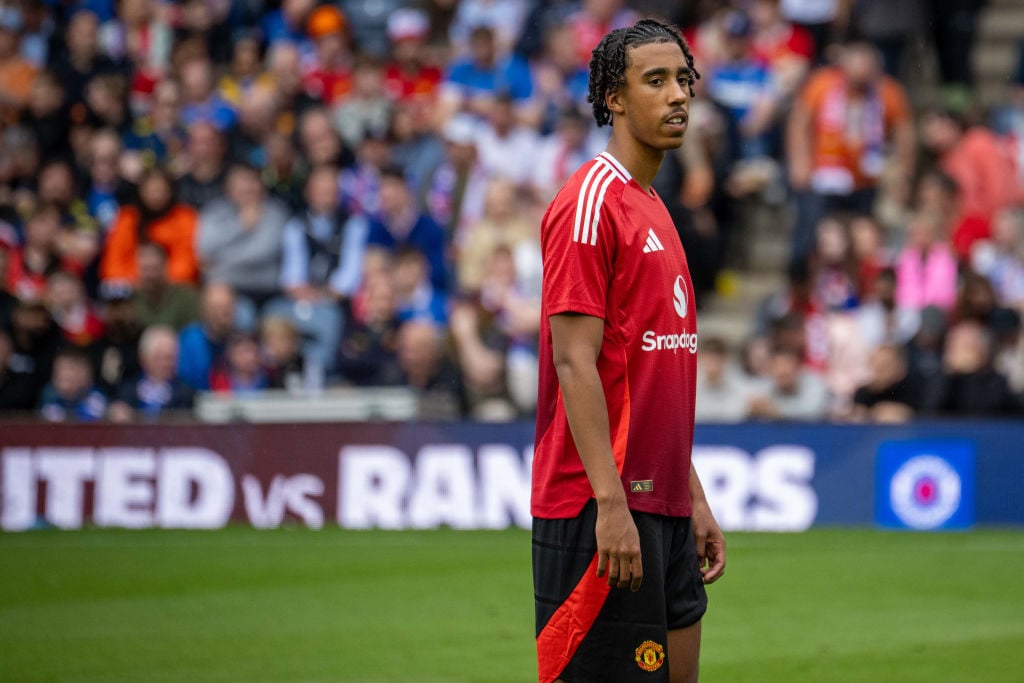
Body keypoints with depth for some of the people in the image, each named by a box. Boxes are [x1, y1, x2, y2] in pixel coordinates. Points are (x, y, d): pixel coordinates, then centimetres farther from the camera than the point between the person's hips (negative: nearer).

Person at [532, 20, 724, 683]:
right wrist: (610, 502, -22)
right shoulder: (591, 202, -10)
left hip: (664, 507, 9)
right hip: (605, 510, -9)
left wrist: (695, 500, 19)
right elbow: (574, 363, -17)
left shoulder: (655, 210, 19)